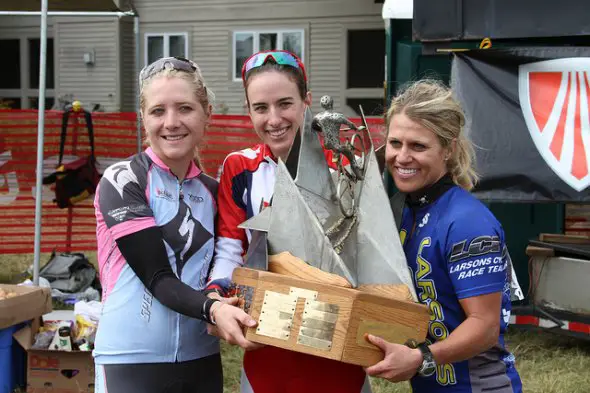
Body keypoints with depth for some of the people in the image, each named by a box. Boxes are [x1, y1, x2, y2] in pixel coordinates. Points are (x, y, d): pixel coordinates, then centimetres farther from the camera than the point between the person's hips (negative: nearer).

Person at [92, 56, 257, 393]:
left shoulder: (212, 191, 8)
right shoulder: (122, 181, -7)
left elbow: (213, 277, 10)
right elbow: (156, 275, -15)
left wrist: (230, 312, -11)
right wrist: (212, 309, -31)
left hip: (201, 361, 5)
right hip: (131, 361, -5)